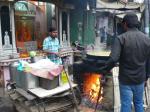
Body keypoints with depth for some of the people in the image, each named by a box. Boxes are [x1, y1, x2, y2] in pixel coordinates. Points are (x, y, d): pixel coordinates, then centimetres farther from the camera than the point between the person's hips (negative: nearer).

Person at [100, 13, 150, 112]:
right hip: (140, 79, 4)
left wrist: (105, 70, -9)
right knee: (139, 103, 21)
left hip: (126, 79, -4)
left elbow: (113, 59, -24)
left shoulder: (121, 38, -15)